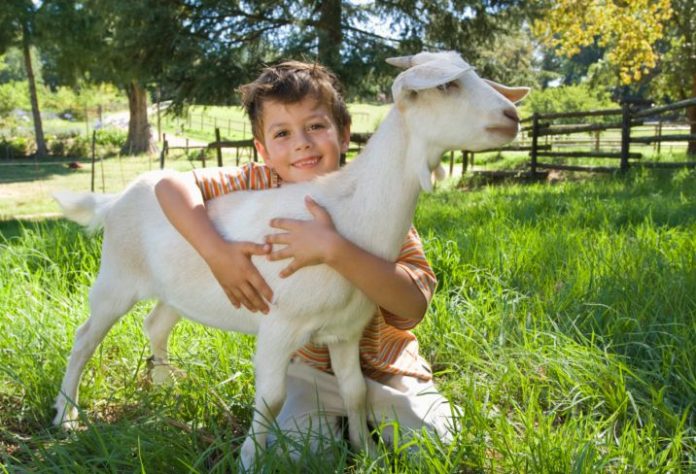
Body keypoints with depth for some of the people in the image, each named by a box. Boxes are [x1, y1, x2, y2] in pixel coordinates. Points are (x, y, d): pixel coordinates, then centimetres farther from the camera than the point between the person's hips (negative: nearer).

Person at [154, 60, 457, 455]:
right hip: (310, 366, 1)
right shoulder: (263, 186, -13)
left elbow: (414, 305, -33)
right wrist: (217, 252, -34)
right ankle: (333, 419, 14)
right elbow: (173, 185, -19)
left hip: (383, 368, -1)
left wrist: (334, 248, -45)